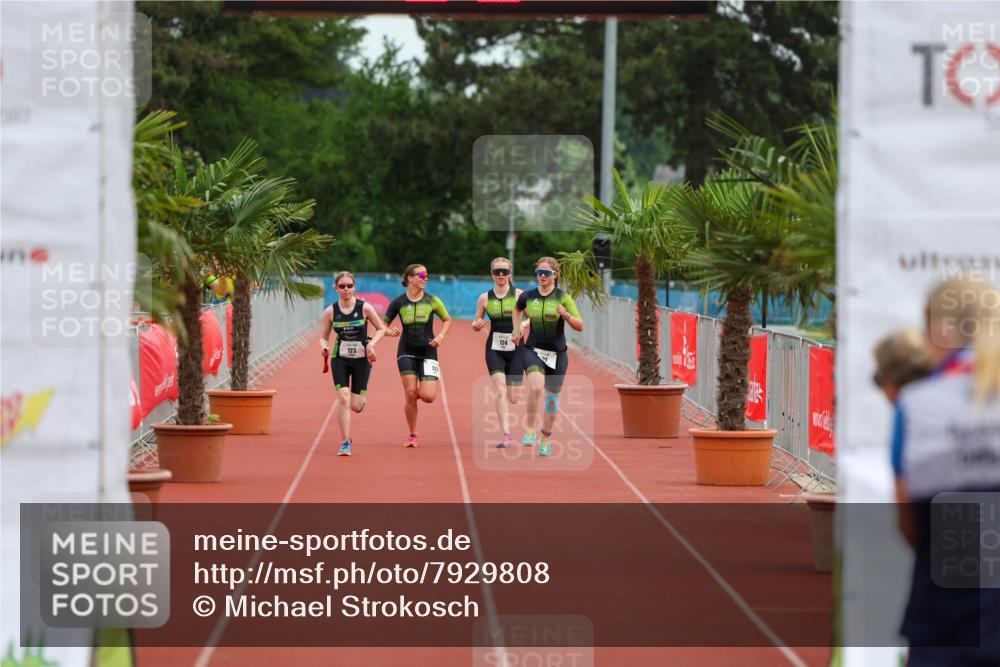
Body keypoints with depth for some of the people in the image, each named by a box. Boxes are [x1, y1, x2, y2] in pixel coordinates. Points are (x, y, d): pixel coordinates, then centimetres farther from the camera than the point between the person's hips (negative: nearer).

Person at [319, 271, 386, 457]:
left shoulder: (364, 308, -8)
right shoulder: (330, 311, -4)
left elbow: (381, 329, 4)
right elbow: (324, 337, 5)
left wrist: (371, 344, -13)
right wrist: (324, 347, -17)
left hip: (362, 359, 0)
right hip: (340, 359, 0)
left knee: (356, 406, -1)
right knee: (343, 399, -17)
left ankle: (360, 399, 40)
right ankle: (346, 443, -10)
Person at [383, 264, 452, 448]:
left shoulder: (432, 300, -2)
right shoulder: (398, 302, -2)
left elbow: (447, 320, 11)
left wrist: (441, 336, -6)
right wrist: (390, 332, -16)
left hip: (427, 352, 0)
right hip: (406, 352, 0)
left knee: (428, 397, -12)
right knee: (410, 395, -9)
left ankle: (420, 390, 26)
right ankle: (413, 436, 7)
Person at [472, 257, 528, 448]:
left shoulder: (519, 294, -2)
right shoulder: (485, 298, 4)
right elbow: (476, 324, 13)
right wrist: (477, 325, -11)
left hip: (515, 348, -1)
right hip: (494, 348, 1)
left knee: (513, 398, 1)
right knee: (500, 391, -17)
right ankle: (506, 435, -16)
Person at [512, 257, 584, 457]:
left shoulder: (563, 298, -6)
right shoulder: (528, 296, 1)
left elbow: (580, 326, -9)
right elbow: (517, 309, 26)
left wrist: (566, 315, -26)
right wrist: (516, 329, 14)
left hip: (557, 354, 0)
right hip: (533, 350, 0)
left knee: (552, 397, 8)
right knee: (536, 387, -28)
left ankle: (546, 439, 26)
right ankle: (530, 429, -15)